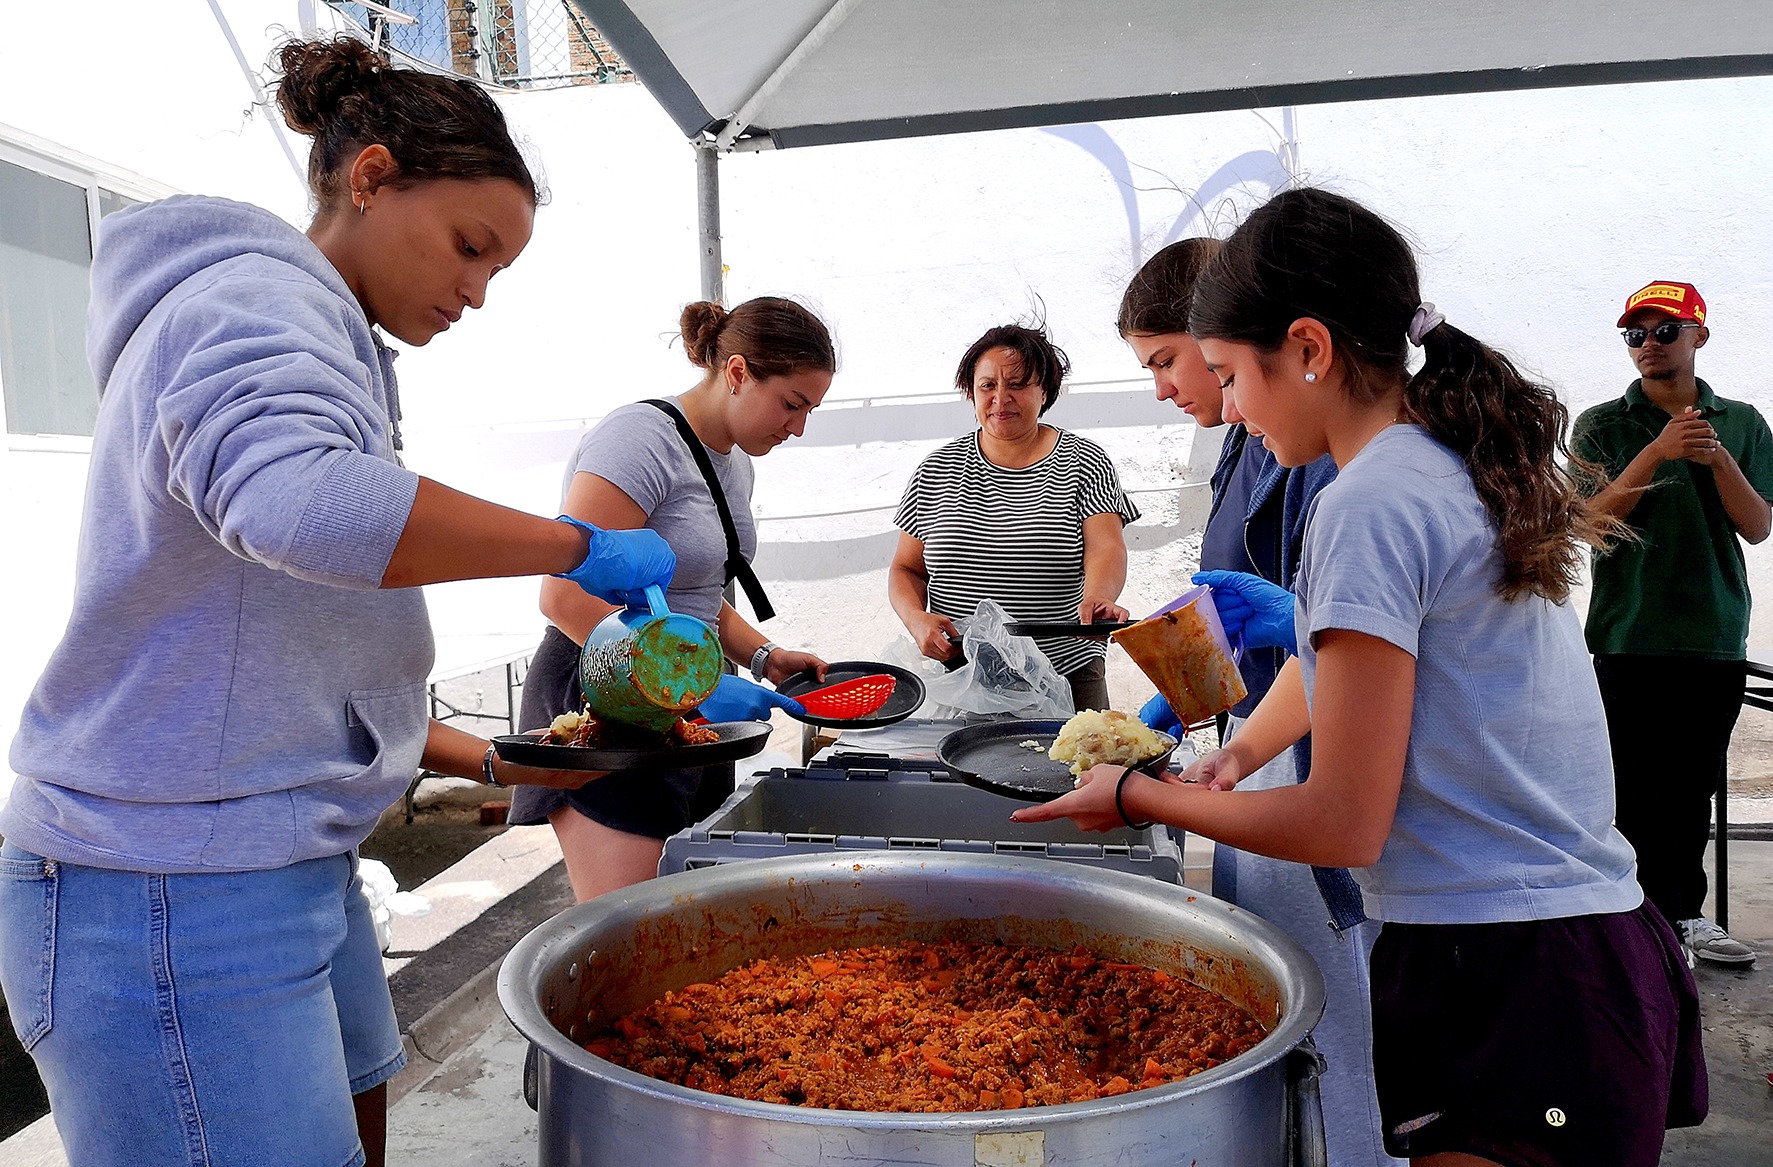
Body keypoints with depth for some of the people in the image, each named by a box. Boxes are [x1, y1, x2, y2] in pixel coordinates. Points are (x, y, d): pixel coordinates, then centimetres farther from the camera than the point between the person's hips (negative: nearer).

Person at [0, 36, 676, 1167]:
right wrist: (580, 548, -26)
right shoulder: (250, 297, -12)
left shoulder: (327, 348, 19)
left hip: (296, 873, 10)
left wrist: (488, 762, 12)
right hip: (175, 899, -10)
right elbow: (299, 501, -38)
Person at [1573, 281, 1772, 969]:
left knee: (1696, 785, 10)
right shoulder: (1601, 426, 3)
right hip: (1631, 636, -3)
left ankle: (1686, 915, 20)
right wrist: (1658, 453, -19)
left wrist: (1718, 457, -14)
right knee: (1643, 788, -3)